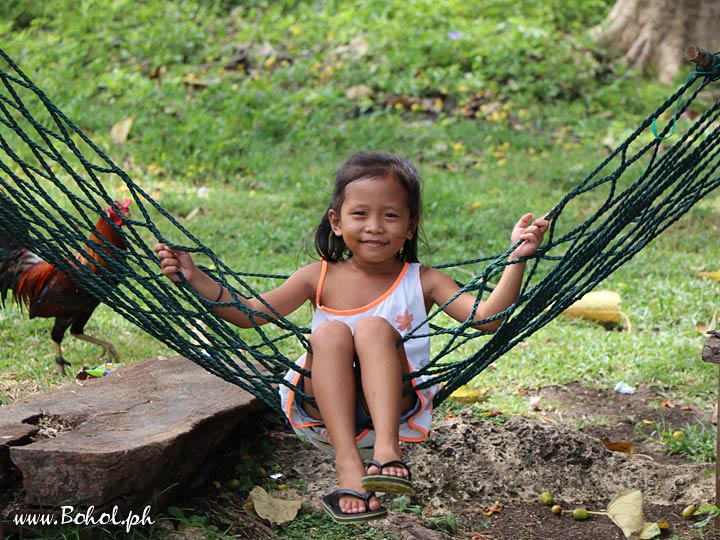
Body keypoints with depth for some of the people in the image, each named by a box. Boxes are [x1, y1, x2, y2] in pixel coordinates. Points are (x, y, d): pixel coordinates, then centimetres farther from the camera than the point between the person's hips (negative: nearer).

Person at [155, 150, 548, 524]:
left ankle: (387, 449, -41)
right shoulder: (321, 278, 7)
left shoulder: (422, 282, 4)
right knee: (330, 333, -26)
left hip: (395, 408, -1)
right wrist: (195, 279, -7)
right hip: (322, 411, 1)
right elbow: (250, 313, 4)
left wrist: (516, 259, -18)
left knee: (374, 327, -25)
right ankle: (347, 463, -38)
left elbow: (486, 318, -7)